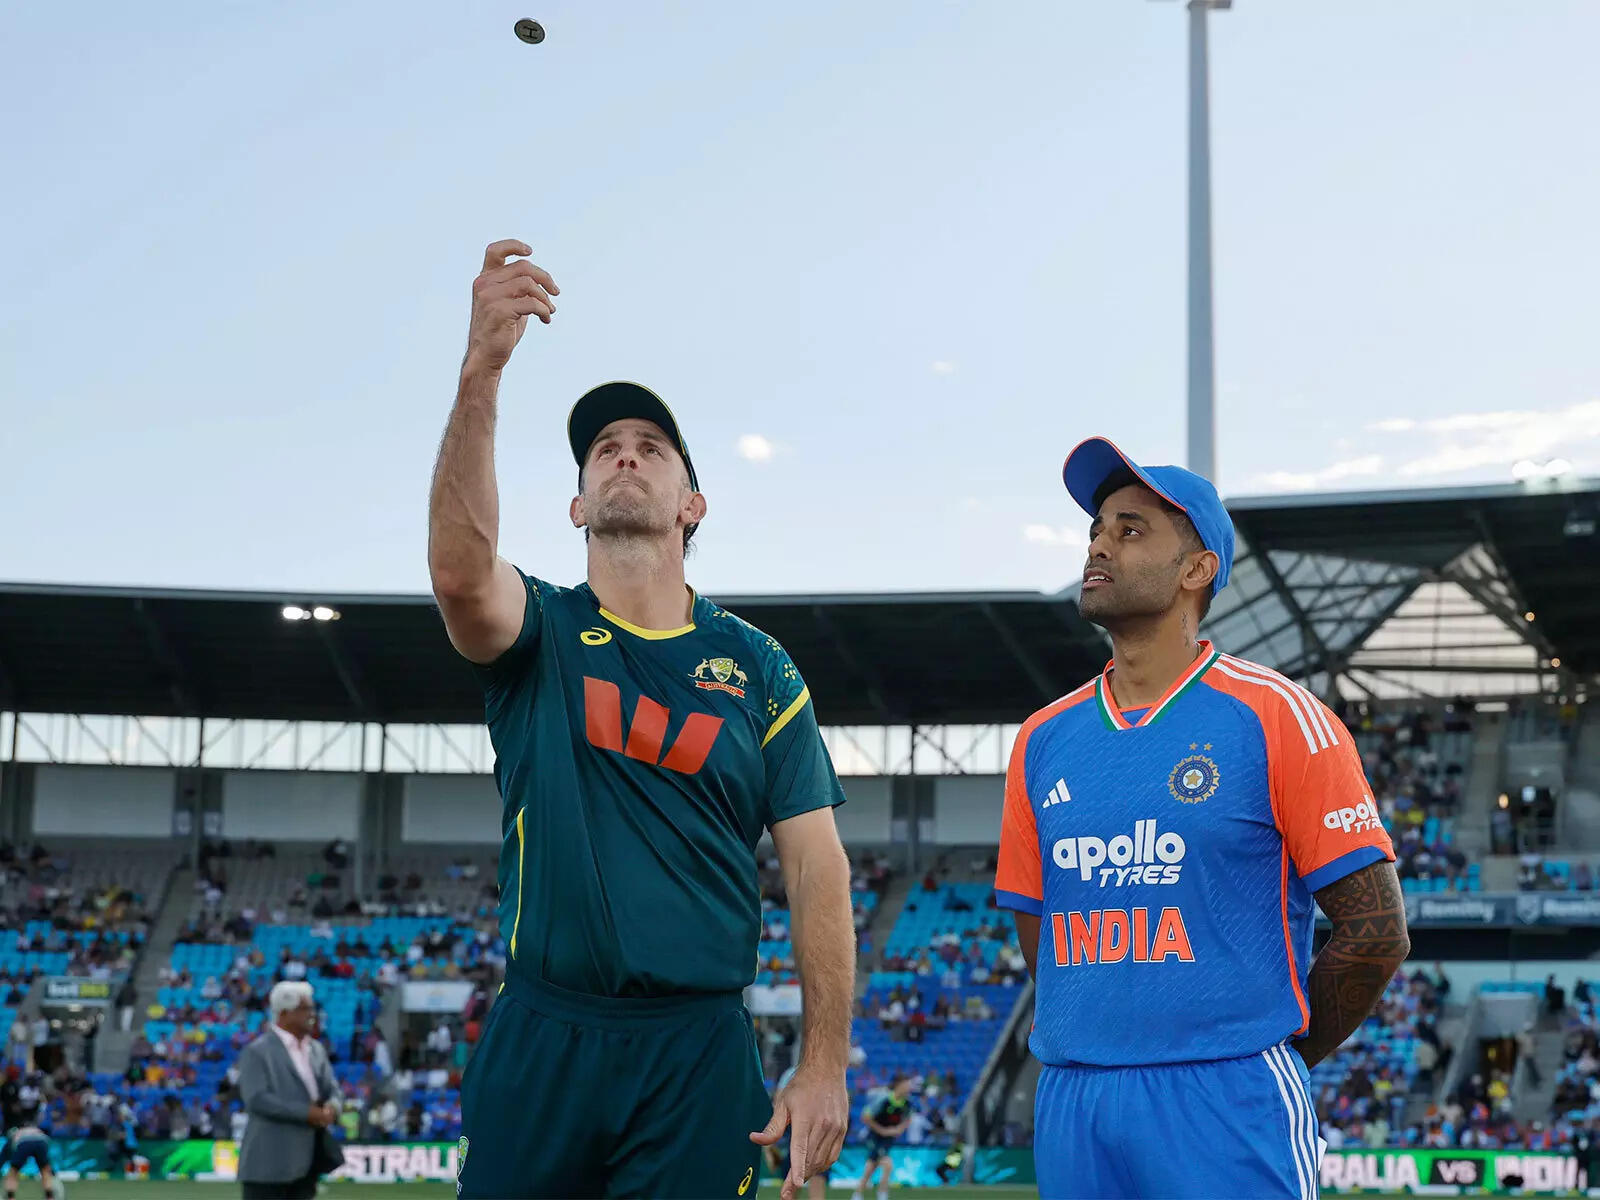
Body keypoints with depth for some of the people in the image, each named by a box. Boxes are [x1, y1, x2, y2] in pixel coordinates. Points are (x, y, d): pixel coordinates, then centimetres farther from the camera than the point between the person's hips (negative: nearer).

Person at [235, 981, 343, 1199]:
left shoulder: (316, 1049, 16)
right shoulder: (257, 1051, -8)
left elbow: (331, 1089, 16)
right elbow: (256, 1099, -18)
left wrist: (332, 1107, -9)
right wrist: (305, 1113, -21)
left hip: (306, 1161, 8)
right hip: (270, 1162, -7)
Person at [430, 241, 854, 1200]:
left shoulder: (757, 667, 7)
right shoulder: (541, 634, 5)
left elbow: (817, 866, 3)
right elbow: (460, 571, -20)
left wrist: (826, 1066, -6)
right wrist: (482, 372, -31)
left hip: (699, 1049, 0)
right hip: (540, 1038, 0)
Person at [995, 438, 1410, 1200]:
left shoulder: (1276, 717, -4)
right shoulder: (1044, 738, 10)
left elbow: (1376, 932, -4)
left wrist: (1267, 1061, 2)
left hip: (1227, 1106, -5)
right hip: (1070, 1105, 5)